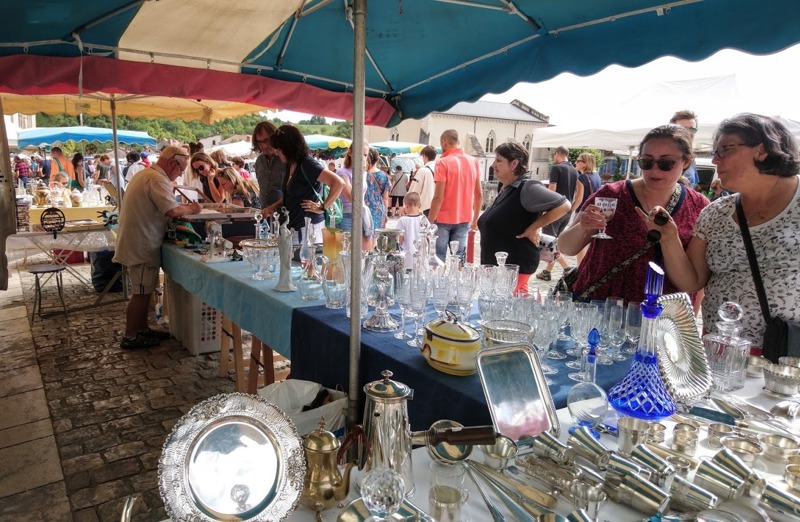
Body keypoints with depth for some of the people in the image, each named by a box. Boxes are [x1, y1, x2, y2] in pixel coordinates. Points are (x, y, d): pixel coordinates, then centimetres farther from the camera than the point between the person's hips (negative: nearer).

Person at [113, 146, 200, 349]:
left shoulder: (146, 174, 16)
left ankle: (142, 329, 28)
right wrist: (189, 209, -12)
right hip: (142, 246, -11)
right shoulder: (157, 179, -19)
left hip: (138, 242, 11)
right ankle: (130, 337, 9)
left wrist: (183, 208, 8)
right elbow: (172, 210, -31)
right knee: (141, 293, -1)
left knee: (143, 291, 18)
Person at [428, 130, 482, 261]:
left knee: (438, 259, 4)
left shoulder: (443, 162, -11)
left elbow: (438, 197, -16)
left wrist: (429, 222, -10)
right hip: (464, 219, 5)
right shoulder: (473, 162, 5)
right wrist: (475, 220, 19)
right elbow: (479, 195, 9)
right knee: (459, 257, 10)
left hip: (443, 219, -5)